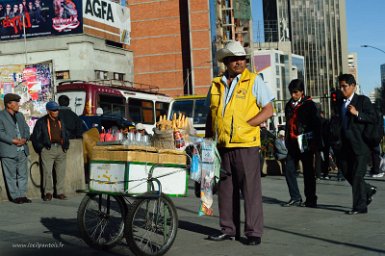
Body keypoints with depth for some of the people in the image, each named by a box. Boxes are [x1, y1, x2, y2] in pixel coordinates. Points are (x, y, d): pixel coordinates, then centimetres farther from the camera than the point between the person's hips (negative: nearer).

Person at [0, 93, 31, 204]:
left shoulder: (20, 115, 17)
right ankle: (15, 196, 6)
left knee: (23, 174, 8)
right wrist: (14, 141, -18)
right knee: (11, 176, 0)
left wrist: (24, 139, -5)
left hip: (22, 150, 6)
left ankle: (22, 195, 15)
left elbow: (26, 129, 15)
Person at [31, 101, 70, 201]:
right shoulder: (41, 122, 3)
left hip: (61, 149, 4)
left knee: (61, 172, 4)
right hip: (48, 149, -4)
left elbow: (65, 135, 26)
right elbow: (35, 137, 3)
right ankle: (48, 193, 1)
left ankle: (60, 192, 11)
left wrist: (66, 146, 13)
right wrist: (41, 148, -4)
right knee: (47, 172, -7)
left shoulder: (61, 122, 18)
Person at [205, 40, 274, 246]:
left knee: (251, 188, -3)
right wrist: (208, 139, 14)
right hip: (221, 145, 5)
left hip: (246, 144, -4)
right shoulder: (216, 84, 13)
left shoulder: (254, 81, 1)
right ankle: (228, 229, 19)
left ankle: (254, 231, 3)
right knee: (225, 188, 9)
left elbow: (268, 110, -2)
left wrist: (246, 125, -12)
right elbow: (211, 115, 21)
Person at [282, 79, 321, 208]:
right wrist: (287, 141, 16)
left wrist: (314, 143, -11)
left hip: (305, 143, -6)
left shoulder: (309, 105, -4)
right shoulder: (289, 105, 14)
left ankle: (311, 200, 7)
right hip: (293, 144, 6)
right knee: (289, 170, 1)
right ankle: (295, 198, 10)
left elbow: (316, 124, -6)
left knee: (308, 172, 0)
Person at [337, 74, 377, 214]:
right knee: (346, 172, 8)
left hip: (360, 145, -7)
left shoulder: (362, 100, -4)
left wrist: (357, 113, -21)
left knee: (357, 175, -6)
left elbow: (373, 118, -10)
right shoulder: (341, 102, 15)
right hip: (347, 145, 7)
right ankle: (368, 190, 30)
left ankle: (360, 206, 2)